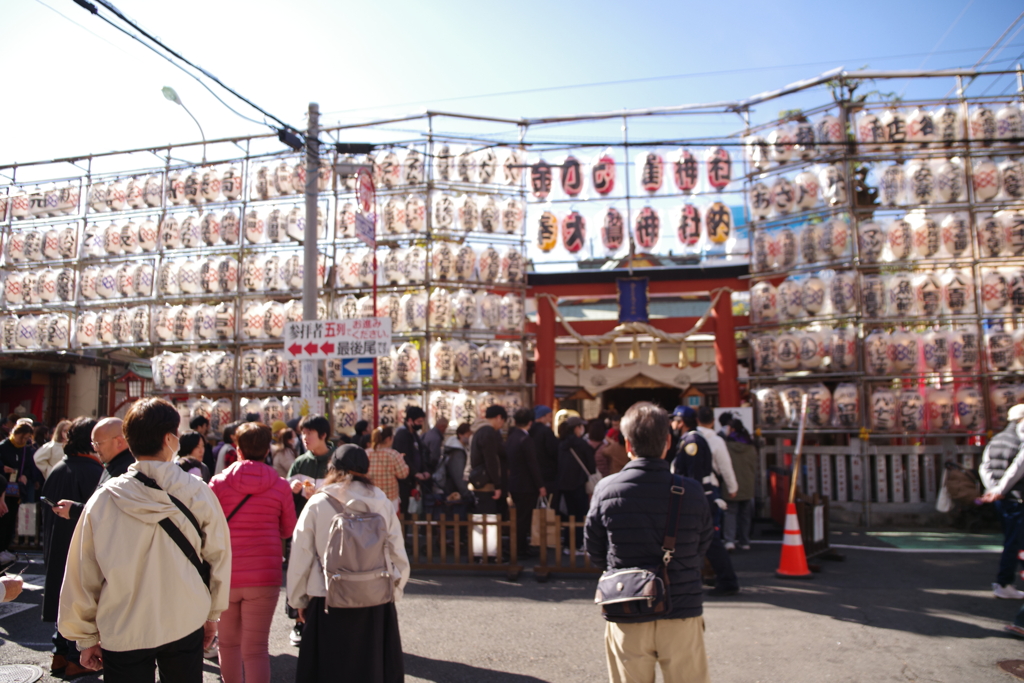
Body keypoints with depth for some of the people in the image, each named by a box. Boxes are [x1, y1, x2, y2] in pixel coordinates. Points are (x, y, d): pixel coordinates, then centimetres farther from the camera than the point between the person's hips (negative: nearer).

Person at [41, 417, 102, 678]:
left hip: (57, 547, 7)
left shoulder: (57, 469, 2)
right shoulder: (93, 471, -20)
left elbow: (46, 511, 10)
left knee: (63, 596, 18)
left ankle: (60, 653, 27)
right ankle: (77, 659, 13)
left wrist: (49, 545, 18)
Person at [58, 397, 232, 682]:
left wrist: (86, 638, 12)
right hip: (186, 625, 0)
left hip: (122, 633, 0)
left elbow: (81, 576, -2)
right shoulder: (198, 493, -12)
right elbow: (219, 558, -3)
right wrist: (212, 615, 13)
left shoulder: (103, 500, -10)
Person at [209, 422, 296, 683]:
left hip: (225, 574, 1)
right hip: (264, 576, -1)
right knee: (256, 647, 3)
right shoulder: (280, 486, -4)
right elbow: (288, 530, 6)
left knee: (229, 642, 20)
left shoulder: (219, 482, -5)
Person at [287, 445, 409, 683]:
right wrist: (394, 592, 16)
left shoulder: (317, 505, -5)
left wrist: (299, 600, 12)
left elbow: (300, 558, 0)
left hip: (329, 605, -1)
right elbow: (399, 558, 2)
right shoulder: (384, 505, -1)